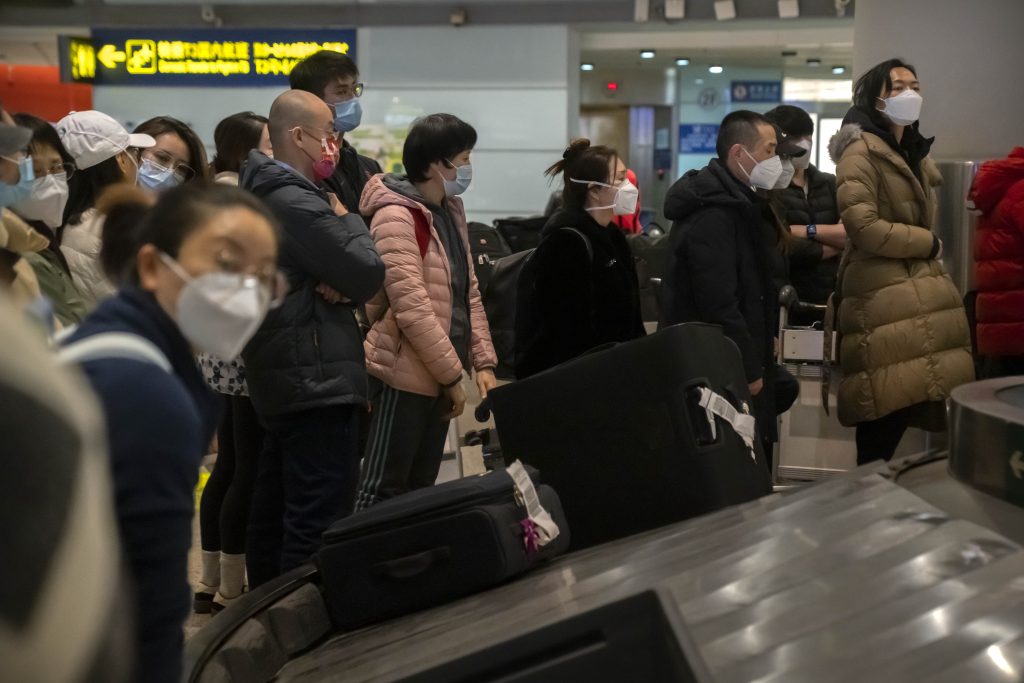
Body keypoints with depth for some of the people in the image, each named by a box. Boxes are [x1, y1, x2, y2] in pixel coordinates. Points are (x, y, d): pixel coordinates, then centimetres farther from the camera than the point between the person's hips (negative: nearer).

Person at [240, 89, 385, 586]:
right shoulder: (298, 203, -16)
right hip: (316, 380, -11)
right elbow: (369, 274, -16)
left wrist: (336, 285, -6)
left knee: (275, 508, 17)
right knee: (319, 523, -9)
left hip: (279, 378, 11)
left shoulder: (267, 195, 17)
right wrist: (347, 219, 1)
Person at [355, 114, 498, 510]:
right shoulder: (395, 216, -17)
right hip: (406, 373, -9)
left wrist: (483, 361, 8)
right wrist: (453, 375, -18)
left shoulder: (451, 211, 12)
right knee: (383, 493, -3)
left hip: (437, 373, 9)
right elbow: (412, 308, -22)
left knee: (419, 490, 14)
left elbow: (468, 291, 15)